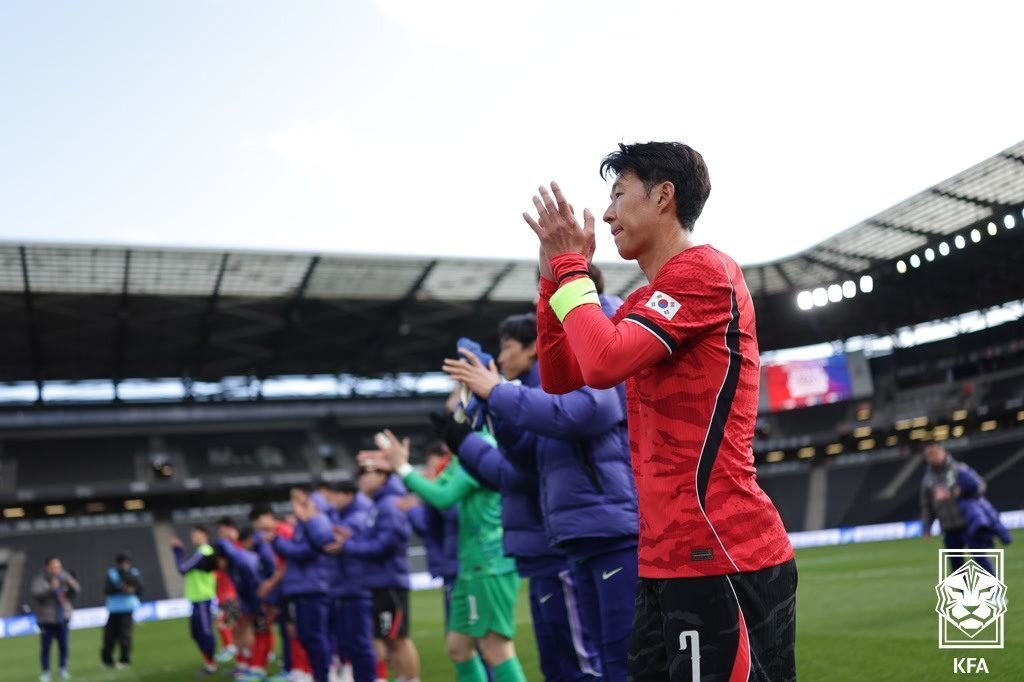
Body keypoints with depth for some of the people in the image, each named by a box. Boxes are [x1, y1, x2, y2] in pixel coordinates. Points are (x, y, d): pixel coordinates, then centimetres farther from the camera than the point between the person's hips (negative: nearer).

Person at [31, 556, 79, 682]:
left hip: (62, 619, 3)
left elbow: (76, 590, 2)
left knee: (63, 646, 3)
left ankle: (63, 670, 17)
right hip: (47, 621, -3)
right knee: (45, 647, 0)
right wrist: (50, 588, -37)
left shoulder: (63, 577, 2)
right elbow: (36, 594, -24)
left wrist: (71, 584, -19)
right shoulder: (39, 580, -8)